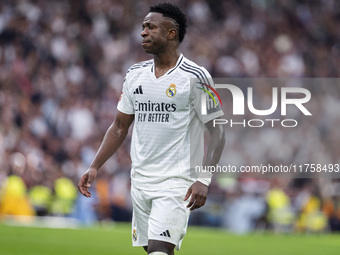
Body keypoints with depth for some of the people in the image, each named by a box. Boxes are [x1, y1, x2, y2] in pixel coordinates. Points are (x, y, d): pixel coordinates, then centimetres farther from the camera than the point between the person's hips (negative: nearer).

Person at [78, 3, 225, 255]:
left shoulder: (195, 77, -7)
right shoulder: (135, 74, 11)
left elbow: (217, 132, -7)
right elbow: (120, 127, 18)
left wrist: (204, 180, -18)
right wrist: (95, 167, 8)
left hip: (176, 181, -6)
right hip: (140, 181, 6)